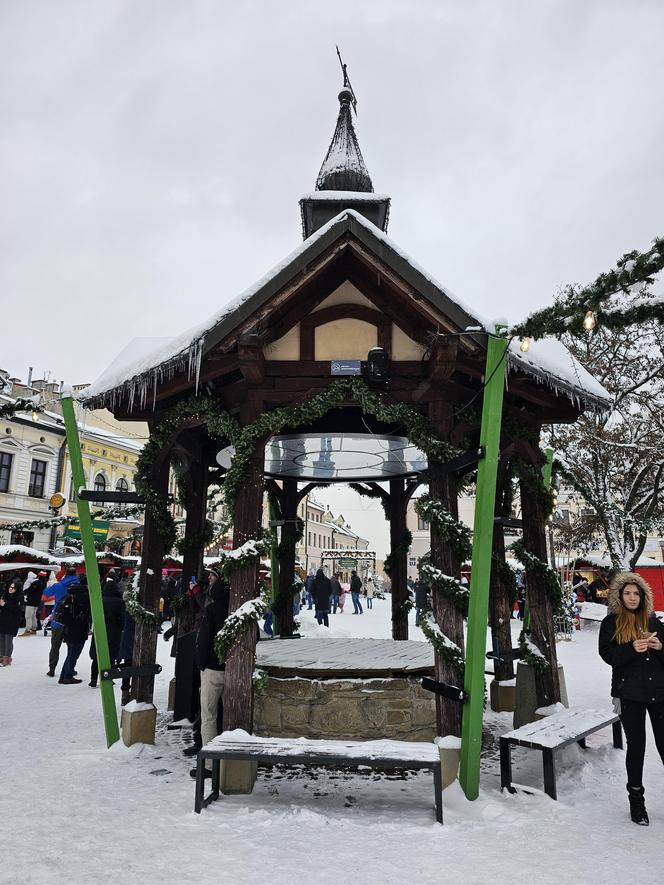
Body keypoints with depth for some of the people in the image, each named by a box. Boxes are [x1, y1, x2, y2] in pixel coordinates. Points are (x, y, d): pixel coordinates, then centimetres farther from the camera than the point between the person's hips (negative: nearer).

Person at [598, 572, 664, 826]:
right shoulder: (611, 623, 1)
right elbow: (607, 655, -6)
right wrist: (632, 648, -21)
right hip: (629, 694, -2)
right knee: (636, 747, 6)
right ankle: (636, 800, 21)